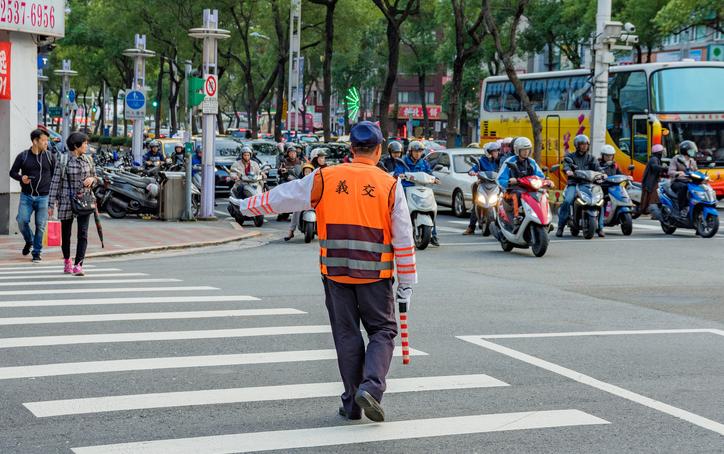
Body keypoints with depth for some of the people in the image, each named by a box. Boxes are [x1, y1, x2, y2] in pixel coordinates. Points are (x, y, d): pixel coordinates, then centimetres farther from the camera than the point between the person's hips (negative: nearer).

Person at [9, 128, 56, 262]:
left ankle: (37, 252, 12)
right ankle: (29, 241, 21)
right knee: (22, 221, -9)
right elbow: (13, 172, 8)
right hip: (26, 196, 0)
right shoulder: (23, 156, 2)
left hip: (43, 197, 0)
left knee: (40, 225, -1)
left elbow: (55, 175, 10)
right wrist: (21, 178, -12)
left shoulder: (50, 156, 4)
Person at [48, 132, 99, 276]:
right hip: (66, 201, -2)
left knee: (83, 233, -11)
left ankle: (78, 265, -15)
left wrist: (92, 179, -8)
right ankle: (67, 261, 33)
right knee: (66, 233, 11)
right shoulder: (63, 161, -7)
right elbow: (55, 183, -7)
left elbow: (95, 179, 17)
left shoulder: (87, 160, 5)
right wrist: (51, 204, -9)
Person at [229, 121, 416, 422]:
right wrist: (406, 283, 6)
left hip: (335, 273, 2)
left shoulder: (325, 179, 1)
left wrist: (246, 206, 26)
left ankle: (352, 404, 13)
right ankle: (371, 387, -12)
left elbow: (283, 197, 10)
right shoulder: (390, 185, -2)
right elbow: (403, 239, -1)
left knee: (346, 335, 10)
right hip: (375, 275, -2)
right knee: (382, 331, 9)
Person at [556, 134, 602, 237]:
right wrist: (568, 170, -33)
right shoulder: (570, 156, 14)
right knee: (567, 201, -28)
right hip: (574, 184, -2)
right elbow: (566, 164, -8)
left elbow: (597, 167, 2)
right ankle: (560, 227, -22)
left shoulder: (591, 158, 19)